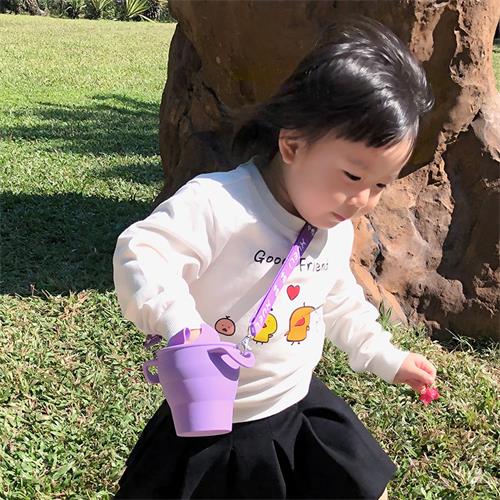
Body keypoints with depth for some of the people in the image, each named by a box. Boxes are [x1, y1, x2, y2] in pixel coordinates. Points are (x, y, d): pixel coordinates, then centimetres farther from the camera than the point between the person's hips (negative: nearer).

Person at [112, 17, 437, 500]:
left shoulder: (337, 233, 0)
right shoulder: (218, 202, -26)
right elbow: (140, 255, -32)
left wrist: (385, 358, 22)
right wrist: (181, 327, -45)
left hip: (301, 410, 6)